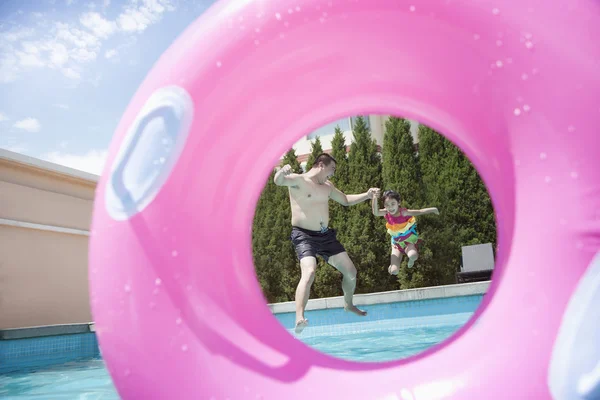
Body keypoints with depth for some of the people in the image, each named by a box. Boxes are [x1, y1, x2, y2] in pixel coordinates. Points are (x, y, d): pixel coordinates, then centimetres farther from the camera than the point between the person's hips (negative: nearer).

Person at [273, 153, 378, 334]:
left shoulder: (327, 186, 13)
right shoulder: (299, 180, -11)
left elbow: (345, 200, 27)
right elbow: (278, 181, -31)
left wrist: (366, 195, 16)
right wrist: (282, 172, -55)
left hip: (326, 235, 8)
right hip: (304, 236, -7)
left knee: (351, 271, 12)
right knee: (309, 273, -31)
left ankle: (349, 304, 38)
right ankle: (299, 319, -33)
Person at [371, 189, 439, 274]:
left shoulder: (403, 212, -21)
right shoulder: (386, 213, -15)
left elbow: (420, 212, -15)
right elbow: (376, 213, -34)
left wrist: (432, 209, -24)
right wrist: (375, 198, -49)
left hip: (409, 240, -2)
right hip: (397, 243, 2)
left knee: (413, 256, -38)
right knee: (394, 271, -11)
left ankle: (411, 260, 1)